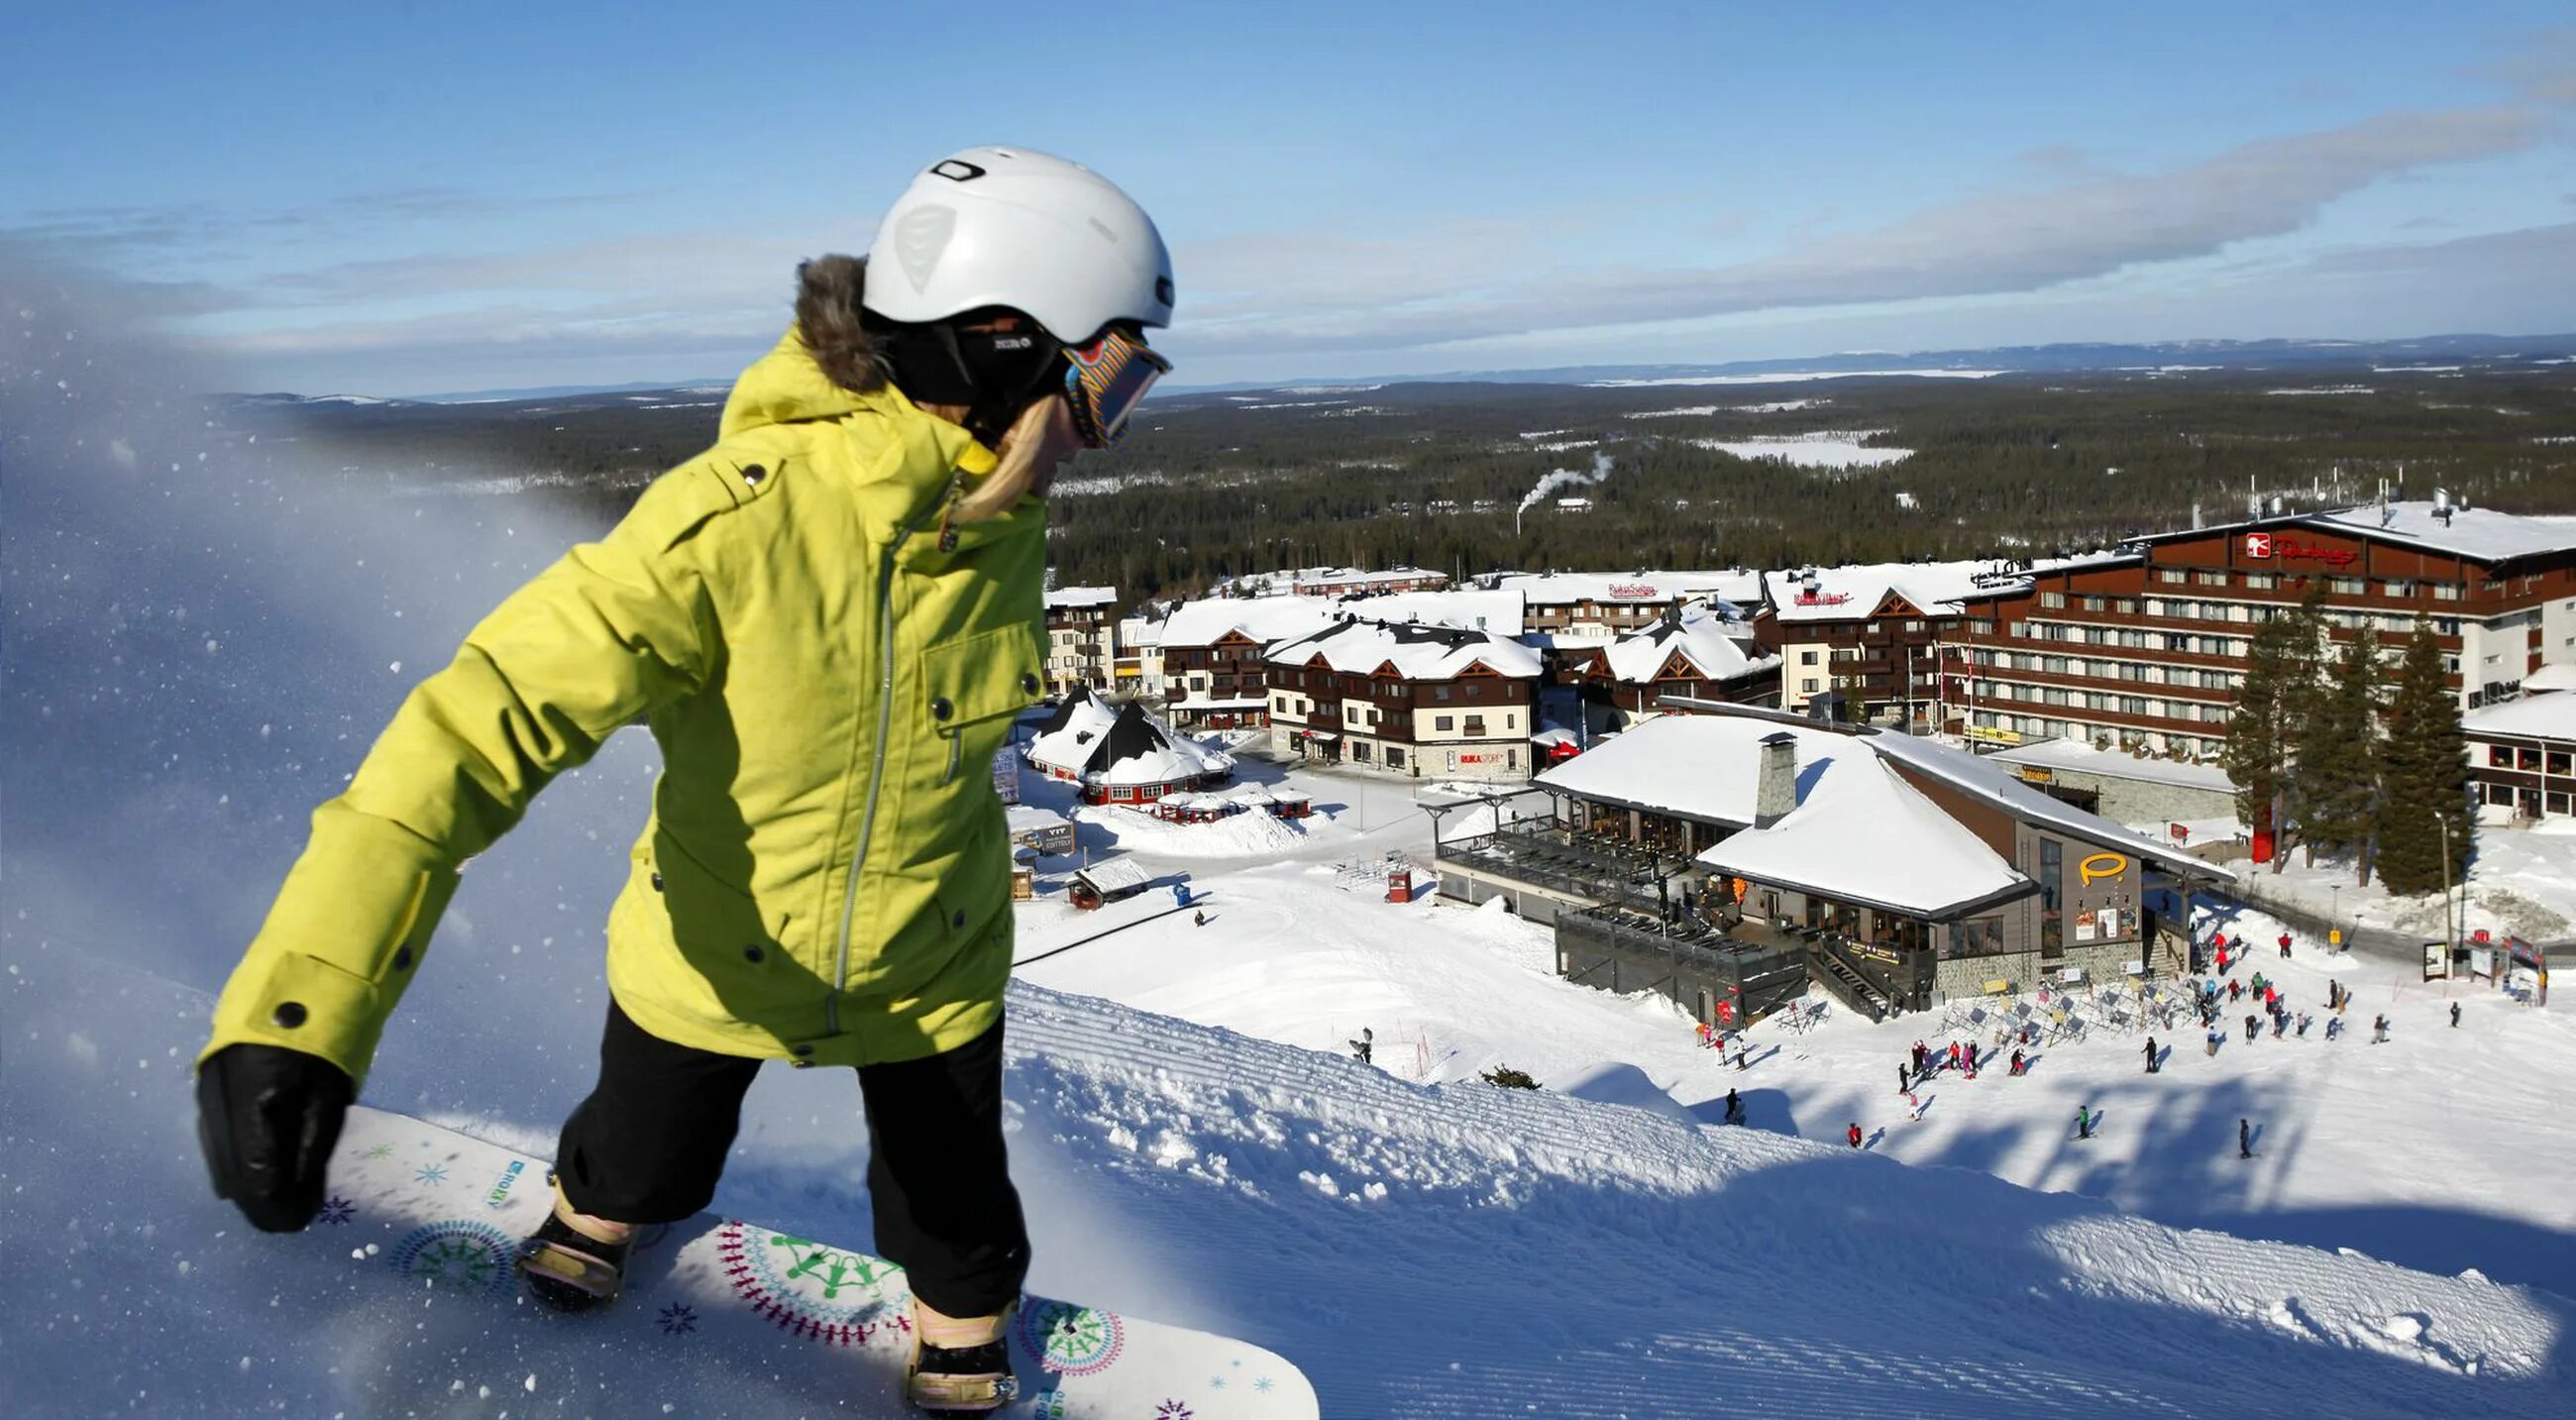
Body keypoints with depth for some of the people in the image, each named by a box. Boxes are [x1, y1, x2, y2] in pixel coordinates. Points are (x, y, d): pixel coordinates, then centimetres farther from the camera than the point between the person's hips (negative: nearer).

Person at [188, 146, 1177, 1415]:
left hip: (929, 967, 3)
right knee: (647, 1165, 25)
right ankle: (594, 1209, 62)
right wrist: (295, 1004, -49)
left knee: (953, 1212, 17)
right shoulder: (737, 517, -35)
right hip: (714, 950, -2)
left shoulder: (1005, 519, -16)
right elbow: (493, 718, -39)